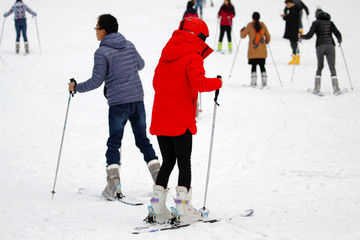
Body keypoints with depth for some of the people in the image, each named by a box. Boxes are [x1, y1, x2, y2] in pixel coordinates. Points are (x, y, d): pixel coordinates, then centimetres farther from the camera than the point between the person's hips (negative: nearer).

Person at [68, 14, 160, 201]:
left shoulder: (102, 53, -11)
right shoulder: (129, 45, 6)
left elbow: (96, 81, -12)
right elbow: (140, 65, 22)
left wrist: (76, 87, 3)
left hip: (118, 103, -5)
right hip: (137, 100, 5)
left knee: (114, 143, 3)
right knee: (142, 140, 15)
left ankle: (113, 185, -7)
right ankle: (159, 178, 11)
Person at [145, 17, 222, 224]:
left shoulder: (166, 55, 12)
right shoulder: (192, 57, -11)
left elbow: (156, 83, 19)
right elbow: (199, 82, -26)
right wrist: (217, 82, -10)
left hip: (160, 119, 7)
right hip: (181, 121, -7)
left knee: (168, 162, 14)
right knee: (184, 164, 1)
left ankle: (157, 210, 10)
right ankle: (184, 210, -2)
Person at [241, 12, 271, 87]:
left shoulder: (250, 26, -3)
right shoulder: (263, 25, 5)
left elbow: (243, 35, 3)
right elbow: (268, 36, 12)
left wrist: (242, 31, 25)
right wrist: (267, 41, 33)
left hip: (253, 51, -3)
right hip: (262, 51, 3)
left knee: (253, 66, 2)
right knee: (262, 66, 9)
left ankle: (254, 82, -6)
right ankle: (264, 81, 1)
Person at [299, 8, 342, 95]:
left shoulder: (316, 23, 7)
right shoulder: (330, 22, 15)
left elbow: (309, 35, 1)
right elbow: (338, 35, 11)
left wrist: (301, 36, 19)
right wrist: (339, 41, 33)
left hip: (320, 46, -1)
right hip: (330, 45, 1)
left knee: (320, 67, 13)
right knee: (332, 67, -1)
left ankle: (317, 87, 5)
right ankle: (336, 88, -14)